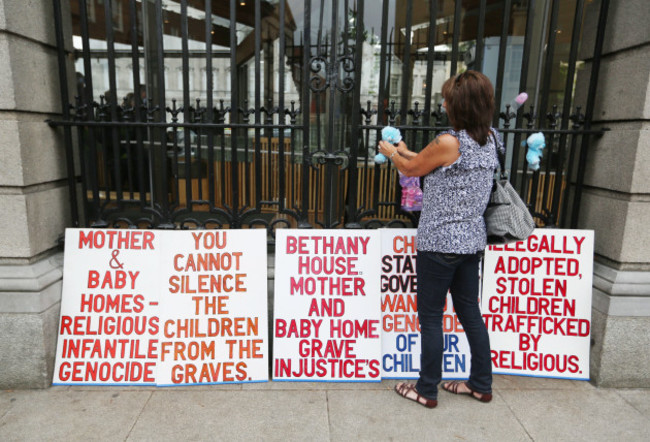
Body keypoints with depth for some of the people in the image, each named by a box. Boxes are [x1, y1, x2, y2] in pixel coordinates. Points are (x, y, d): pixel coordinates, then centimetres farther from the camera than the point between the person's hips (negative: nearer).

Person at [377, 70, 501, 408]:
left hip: (439, 242, -8)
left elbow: (411, 169, -2)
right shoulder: (489, 140, 6)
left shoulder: (449, 142, -18)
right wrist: (406, 153, 22)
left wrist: (391, 152, 18)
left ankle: (427, 390, 20)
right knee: (469, 310, 18)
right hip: (472, 240, 8)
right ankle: (481, 384, 32)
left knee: (430, 316, 5)